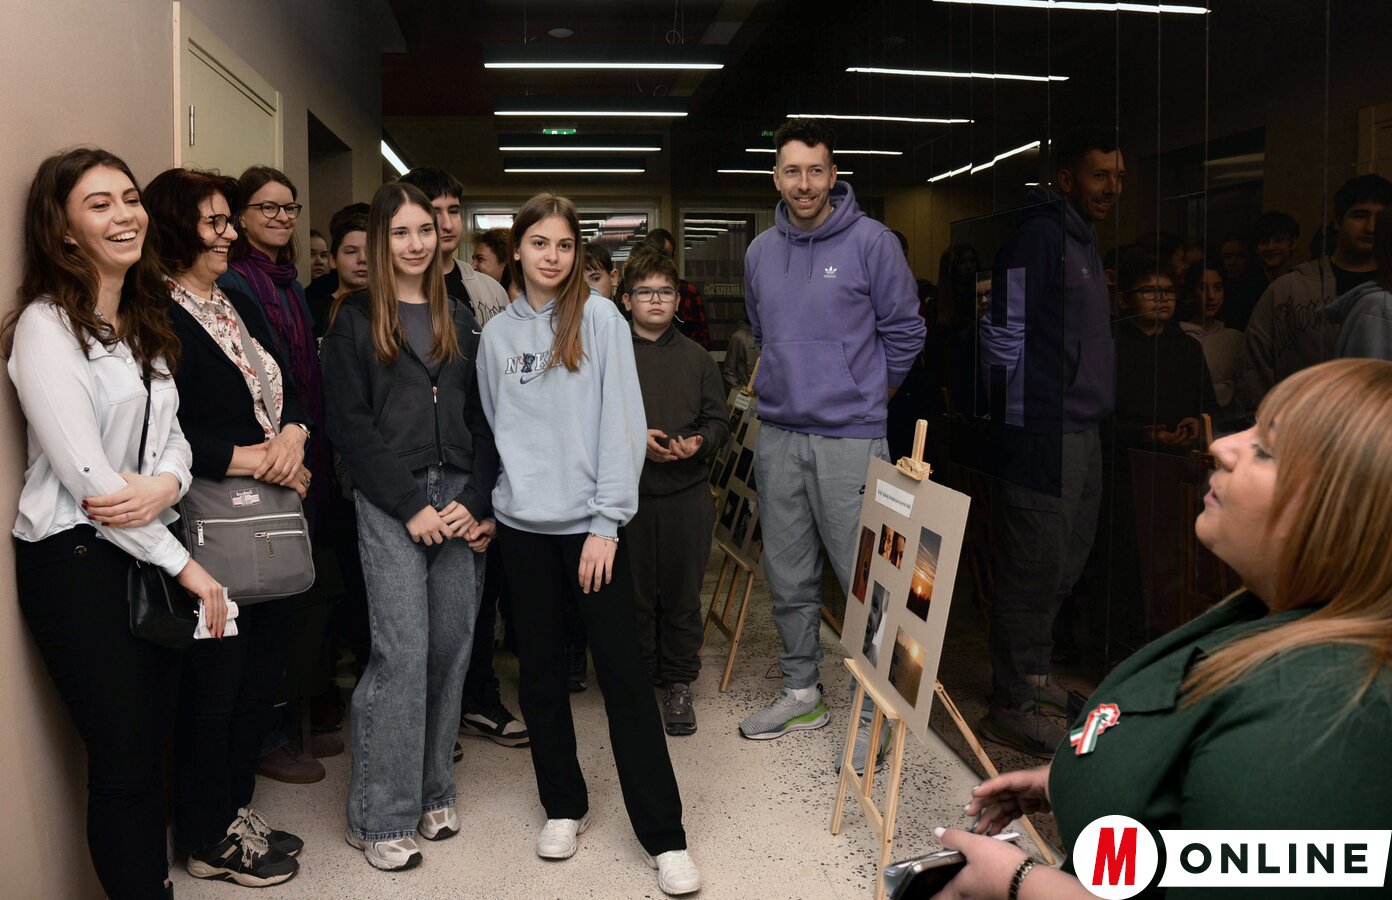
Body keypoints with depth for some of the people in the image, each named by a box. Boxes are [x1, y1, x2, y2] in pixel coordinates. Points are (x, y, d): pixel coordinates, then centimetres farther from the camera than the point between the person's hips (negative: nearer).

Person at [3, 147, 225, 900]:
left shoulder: (146, 321, 13)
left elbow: (171, 431, 10)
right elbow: (85, 470, -17)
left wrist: (167, 483, -15)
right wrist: (184, 563, -13)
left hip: (149, 548, 7)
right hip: (76, 559, -7)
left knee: (152, 739, 13)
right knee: (123, 755, 0)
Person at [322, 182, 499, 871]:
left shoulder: (460, 320, 15)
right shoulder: (355, 319, 2)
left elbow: (480, 420, 11)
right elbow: (349, 423, -5)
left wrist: (476, 502, -2)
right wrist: (412, 505, -11)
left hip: (459, 497, 4)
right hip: (389, 502, -4)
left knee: (452, 645, 5)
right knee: (402, 651, -7)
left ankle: (432, 792, 21)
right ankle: (381, 816, 6)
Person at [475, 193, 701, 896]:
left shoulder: (600, 318, -3)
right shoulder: (497, 332, 9)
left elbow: (622, 422, -8)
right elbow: (493, 428, 15)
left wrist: (606, 521, -13)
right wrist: (495, 502, 7)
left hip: (591, 522, -4)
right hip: (523, 525, 4)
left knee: (623, 674, -2)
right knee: (540, 673, 12)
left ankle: (664, 836, 7)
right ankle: (563, 806, 30)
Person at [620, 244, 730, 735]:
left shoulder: (696, 357, 10)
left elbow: (719, 421, 9)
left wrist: (699, 441, -11)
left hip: (687, 493, 2)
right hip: (628, 492, -1)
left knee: (682, 593, 7)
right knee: (634, 593, 6)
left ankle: (678, 682, 22)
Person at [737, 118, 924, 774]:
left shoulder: (871, 242, -5)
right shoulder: (760, 252, 10)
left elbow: (904, 331, 2)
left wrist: (864, 395, 8)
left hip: (850, 437, -5)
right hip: (778, 435, 5)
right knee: (788, 575, 13)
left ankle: (871, 712, 11)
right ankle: (800, 691, 29)